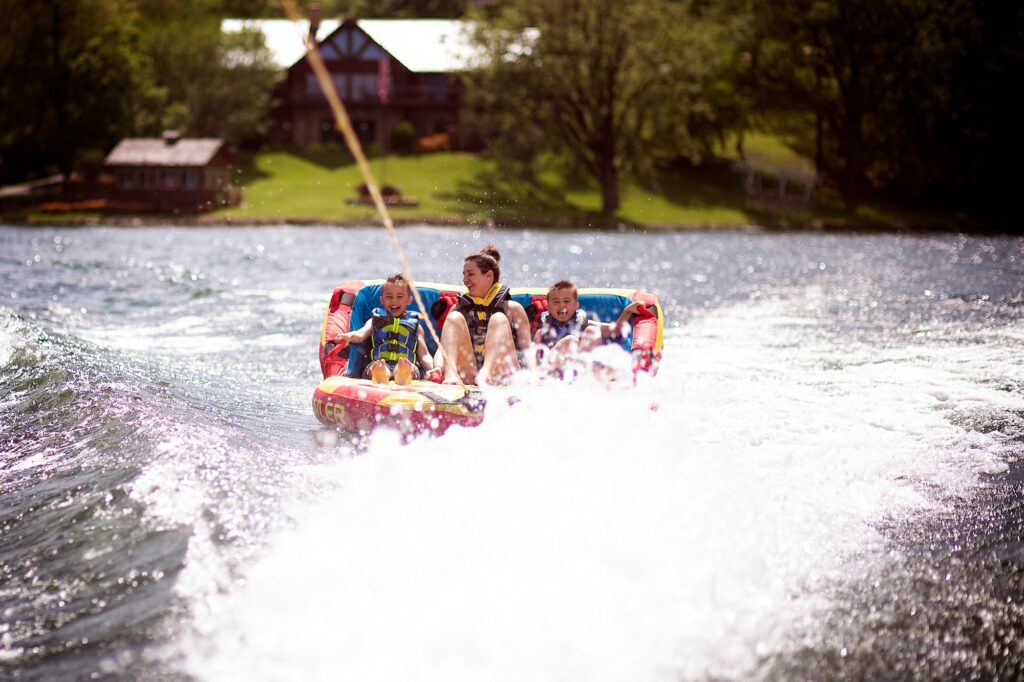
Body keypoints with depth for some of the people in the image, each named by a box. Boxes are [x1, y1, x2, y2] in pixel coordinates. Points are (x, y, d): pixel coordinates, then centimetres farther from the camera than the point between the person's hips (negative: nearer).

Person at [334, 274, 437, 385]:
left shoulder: (415, 325, 27)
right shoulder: (375, 320, 27)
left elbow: (424, 355, 19)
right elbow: (361, 334, 7)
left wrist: (431, 369, -4)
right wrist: (349, 336, -18)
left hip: (408, 366, 0)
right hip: (378, 364, 0)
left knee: (406, 367, -38)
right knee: (376, 366, -38)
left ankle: (403, 377, -73)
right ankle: (380, 376, -73)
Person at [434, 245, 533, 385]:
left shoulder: (513, 309, 14)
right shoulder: (460, 308, 21)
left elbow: (526, 350, 5)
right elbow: (443, 346, 12)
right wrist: (438, 368, -11)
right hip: (466, 379, 2)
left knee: (499, 319, -17)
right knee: (455, 318, -9)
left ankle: (486, 372, -45)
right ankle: (451, 372, -37)